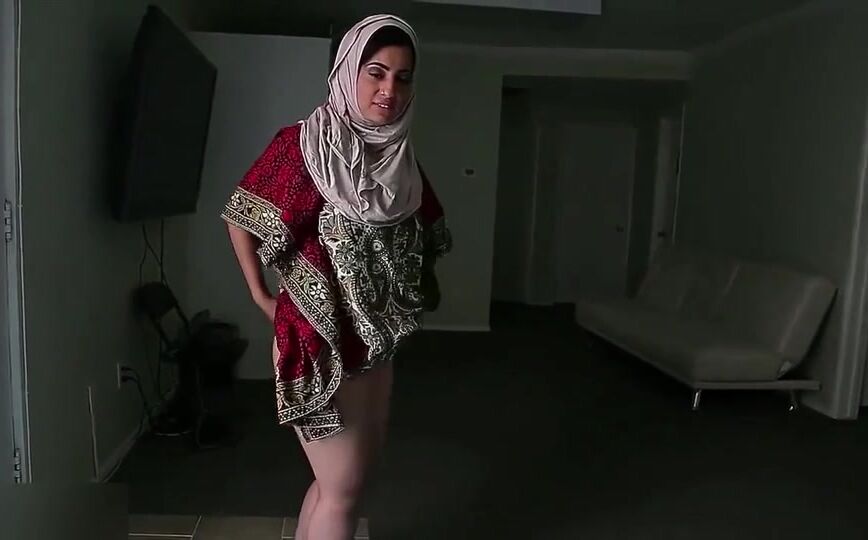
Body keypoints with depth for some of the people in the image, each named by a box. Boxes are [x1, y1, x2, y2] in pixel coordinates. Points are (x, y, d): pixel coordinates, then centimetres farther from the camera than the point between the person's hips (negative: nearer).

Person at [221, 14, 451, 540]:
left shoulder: (402, 157, 4)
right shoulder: (303, 142, -14)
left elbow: (425, 233, 18)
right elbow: (241, 216, -5)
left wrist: (423, 286, 7)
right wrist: (262, 296, -5)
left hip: (376, 337, 7)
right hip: (318, 337, -7)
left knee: (361, 462, 20)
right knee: (342, 486, 1)